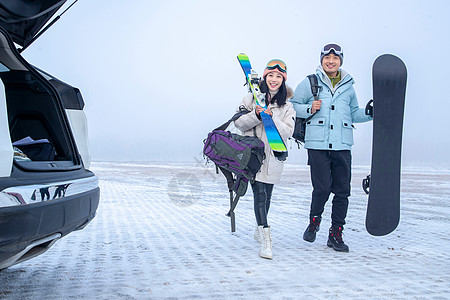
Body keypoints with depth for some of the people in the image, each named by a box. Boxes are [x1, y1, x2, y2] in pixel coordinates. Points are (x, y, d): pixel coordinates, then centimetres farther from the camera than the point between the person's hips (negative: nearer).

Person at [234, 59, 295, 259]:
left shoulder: (287, 106, 8)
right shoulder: (252, 98, 6)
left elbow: (287, 131, -3)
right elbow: (238, 123, 2)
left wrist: (272, 117, -18)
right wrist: (256, 115, -15)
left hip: (273, 155, 2)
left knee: (267, 194, 9)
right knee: (259, 193, -11)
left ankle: (259, 230, 32)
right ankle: (266, 240, -13)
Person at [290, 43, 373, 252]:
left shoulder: (348, 86, 17)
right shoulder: (310, 82, 7)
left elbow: (353, 113, 26)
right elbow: (293, 105, 9)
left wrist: (369, 113, 7)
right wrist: (309, 108, -9)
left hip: (342, 145, 3)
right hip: (317, 144, -3)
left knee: (342, 190, 1)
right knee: (322, 188, -8)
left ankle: (336, 234, 15)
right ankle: (314, 221, 21)